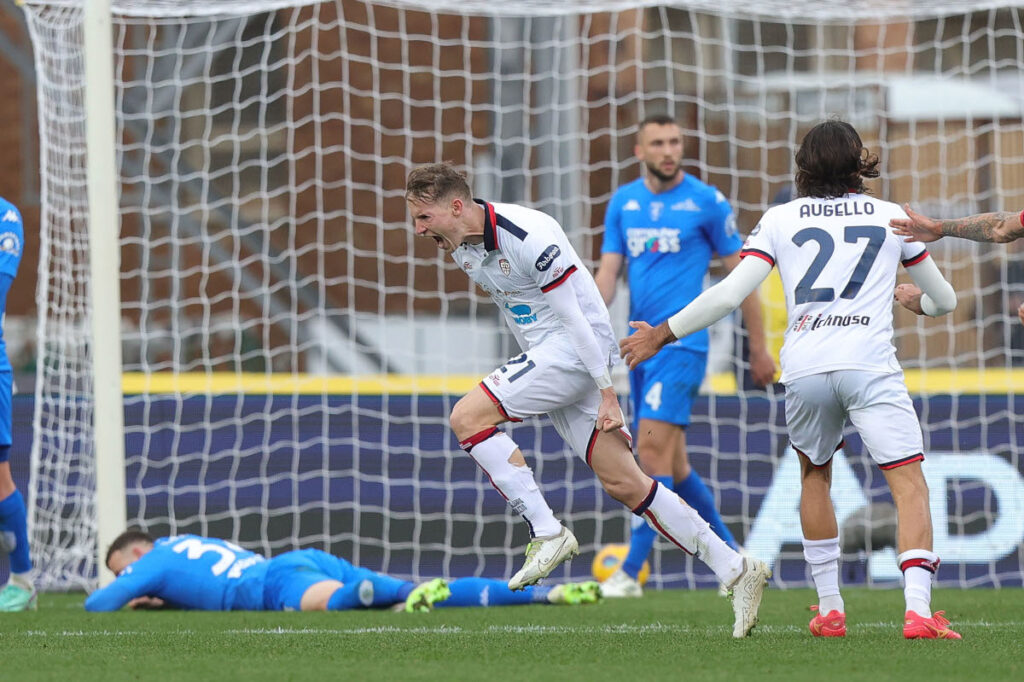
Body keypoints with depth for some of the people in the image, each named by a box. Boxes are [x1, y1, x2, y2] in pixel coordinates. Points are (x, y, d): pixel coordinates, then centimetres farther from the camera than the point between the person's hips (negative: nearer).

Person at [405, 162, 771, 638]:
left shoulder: (527, 237, -21)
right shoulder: (459, 247, 7)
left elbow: (574, 316, -20)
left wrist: (606, 391, -19)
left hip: (576, 352, -9)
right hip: (544, 356, 9)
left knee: (467, 417, -19)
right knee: (623, 484, 4)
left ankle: (546, 532, -15)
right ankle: (736, 570, 6)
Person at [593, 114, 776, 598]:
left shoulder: (706, 202, -3)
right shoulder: (623, 203, 10)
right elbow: (608, 272, 8)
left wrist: (759, 349, 3)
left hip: (682, 342, -6)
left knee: (653, 448, -16)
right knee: (672, 463, 10)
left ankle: (631, 572, -17)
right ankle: (734, 557, 23)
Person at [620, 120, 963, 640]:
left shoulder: (780, 220, 15)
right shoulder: (891, 217, 17)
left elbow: (729, 294, 6)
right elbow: (945, 300, 29)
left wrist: (662, 335, 18)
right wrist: (917, 299, 53)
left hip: (804, 367, 2)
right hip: (870, 364, -2)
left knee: (814, 475, 25)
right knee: (910, 484, -5)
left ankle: (829, 609, 23)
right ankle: (918, 610, -23)